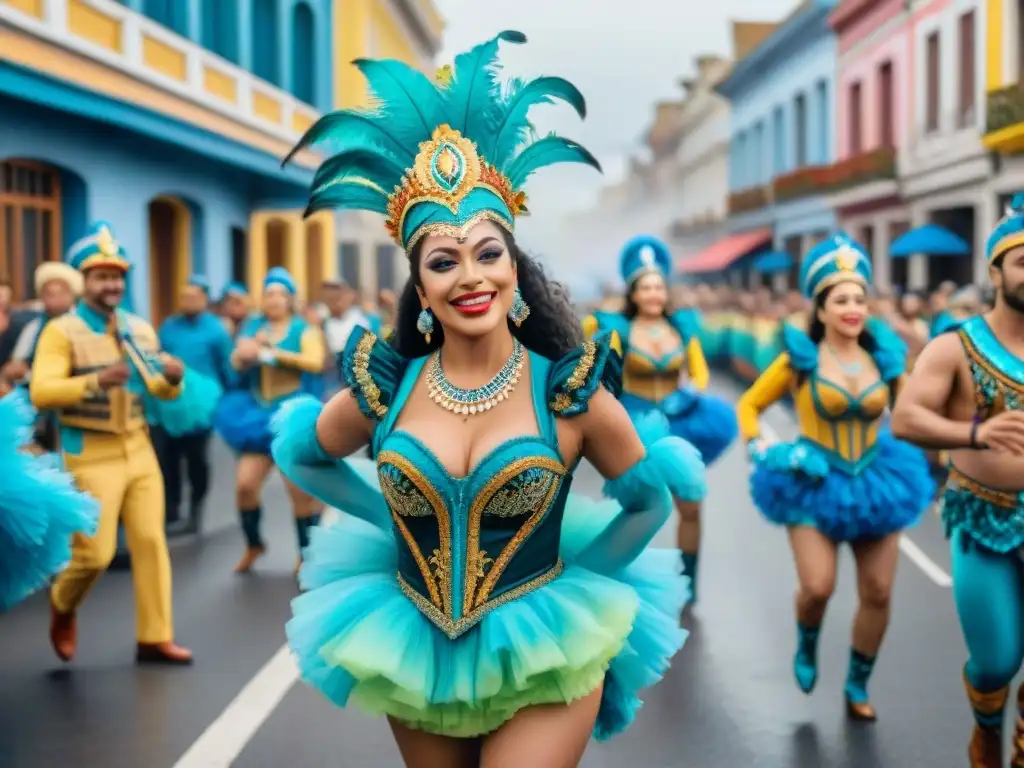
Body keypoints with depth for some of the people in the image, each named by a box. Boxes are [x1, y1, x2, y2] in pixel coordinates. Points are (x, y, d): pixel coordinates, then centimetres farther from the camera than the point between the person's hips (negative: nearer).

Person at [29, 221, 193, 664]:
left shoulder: (141, 330, 9)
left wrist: (171, 378, -10)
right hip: (91, 456, -5)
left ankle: (155, 639, 11)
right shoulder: (62, 331, -9)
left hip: (139, 450, 5)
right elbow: (40, 393, -21)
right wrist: (97, 381, -33)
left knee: (151, 542, 3)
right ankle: (62, 609, 30)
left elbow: (162, 391, 14)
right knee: (95, 552, -2)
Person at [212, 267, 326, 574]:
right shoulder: (253, 327, 9)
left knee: (300, 489, -3)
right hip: (259, 415, 3)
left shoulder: (305, 329, 0)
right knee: (245, 484, -3)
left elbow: (316, 362, -16)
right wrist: (247, 352, -22)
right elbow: (236, 363, 0)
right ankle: (253, 544, 21)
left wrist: (276, 353, -22)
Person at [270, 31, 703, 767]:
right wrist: (391, 518, 6)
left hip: (543, 659, -3)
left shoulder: (571, 391, -12)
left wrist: (576, 585, 1)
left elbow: (651, 502, 3)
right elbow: (301, 457, 13)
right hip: (413, 656, 3)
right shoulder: (383, 389, -7)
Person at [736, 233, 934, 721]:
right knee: (818, 587, -15)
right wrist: (759, 450, -8)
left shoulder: (885, 357, 0)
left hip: (875, 480, 3)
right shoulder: (799, 360, -8)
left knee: (878, 594, 4)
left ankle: (857, 686, 24)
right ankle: (807, 646, 20)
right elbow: (748, 405, 3)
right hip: (815, 483, -3)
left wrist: (926, 455, 7)